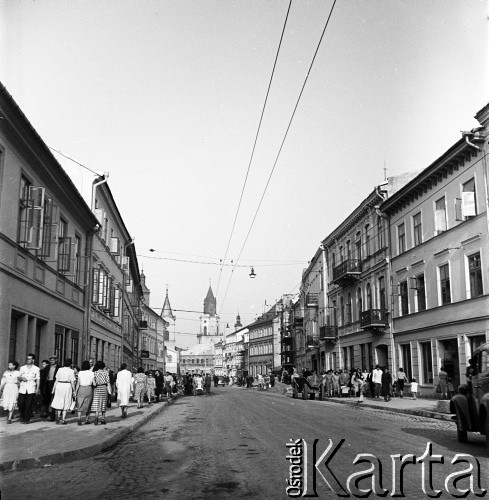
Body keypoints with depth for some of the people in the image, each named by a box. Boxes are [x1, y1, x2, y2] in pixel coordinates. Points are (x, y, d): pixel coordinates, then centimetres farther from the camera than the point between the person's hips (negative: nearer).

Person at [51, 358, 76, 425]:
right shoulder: (71, 371, -6)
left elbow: (56, 380, 3)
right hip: (67, 386, -2)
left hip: (59, 385, 3)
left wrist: (54, 388, 10)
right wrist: (73, 390, 4)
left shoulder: (60, 369, 2)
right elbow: (72, 382, -5)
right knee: (66, 403, 7)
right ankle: (63, 419, 8)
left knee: (59, 402, 12)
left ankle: (58, 419, 11)